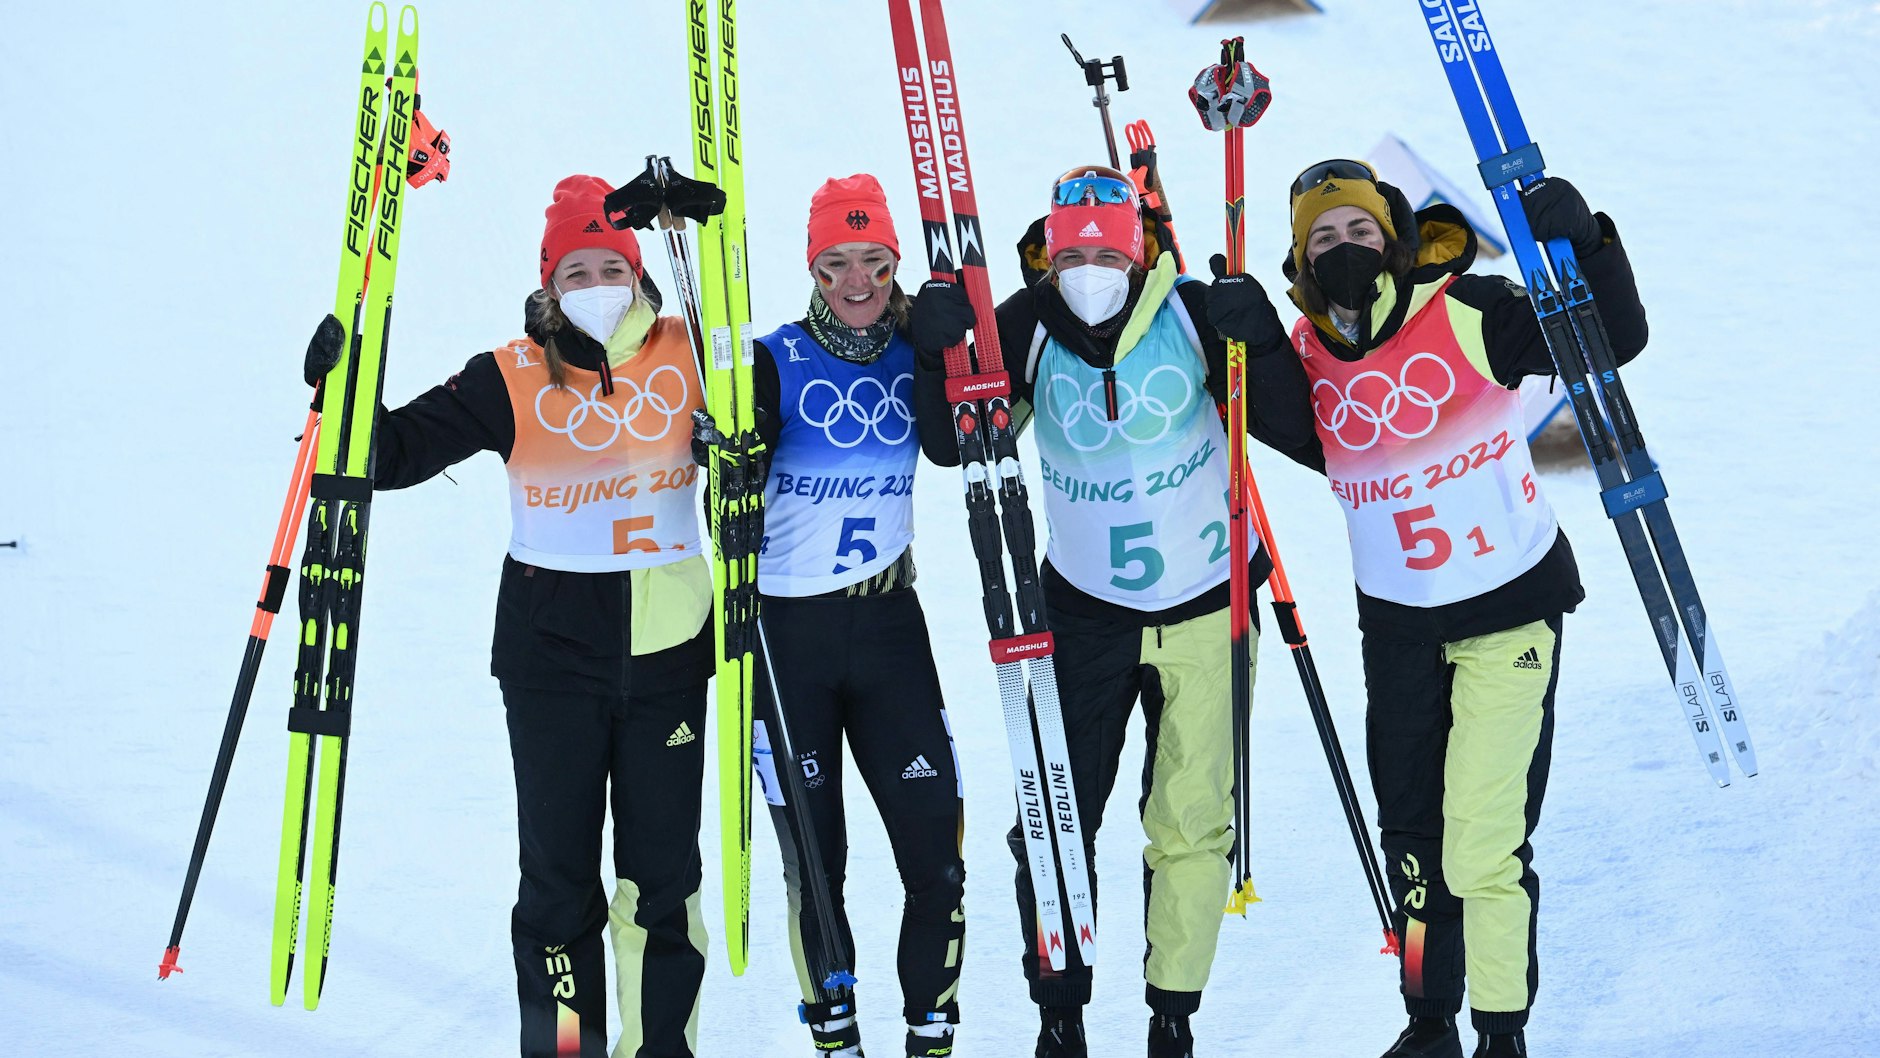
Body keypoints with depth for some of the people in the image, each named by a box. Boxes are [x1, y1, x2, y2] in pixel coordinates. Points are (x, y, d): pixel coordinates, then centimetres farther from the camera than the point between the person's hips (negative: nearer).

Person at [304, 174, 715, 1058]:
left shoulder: (685, 355, 1)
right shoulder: (512, 378, -1)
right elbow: (398, 452, -1)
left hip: (666, 649, 1)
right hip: (550, 650, -1)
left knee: (664, 872, 9)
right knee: (558, 872, 6)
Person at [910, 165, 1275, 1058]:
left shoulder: (1195, 313, -11)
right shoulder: (1029, 329, -7)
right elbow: (951, 445, -5)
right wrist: (938, 351, -18)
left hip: (1205, 607, -1)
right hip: (1086, 611, 1)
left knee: (1192, 824, 7)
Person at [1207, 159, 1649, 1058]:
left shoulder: (1465, 312, -13)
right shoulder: (1309, 348, 0)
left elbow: (1614, 341, -12)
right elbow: (1317, 446, 3)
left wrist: (1583, 243, -29)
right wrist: (1256, 347, -5)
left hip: (1510, 604, -5)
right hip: (1396, 622, 5)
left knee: (1485, 840, -7)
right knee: (1410, 834, 14)